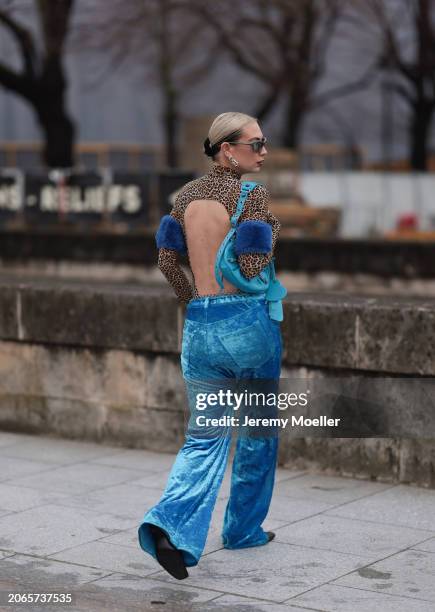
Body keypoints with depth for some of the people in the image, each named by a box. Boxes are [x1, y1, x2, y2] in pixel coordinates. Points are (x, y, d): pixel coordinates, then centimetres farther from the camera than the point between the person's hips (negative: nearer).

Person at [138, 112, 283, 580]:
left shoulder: (187, 195, 9)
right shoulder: (251, 193, -10)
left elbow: (166, 259, 8)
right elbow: (252, 268, -15)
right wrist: (272, 233, 3)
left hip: (199, 326, 5)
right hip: (247, 320, -5)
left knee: (204, 437, 6)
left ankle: (170, 523, -16)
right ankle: (244, 528, 26)